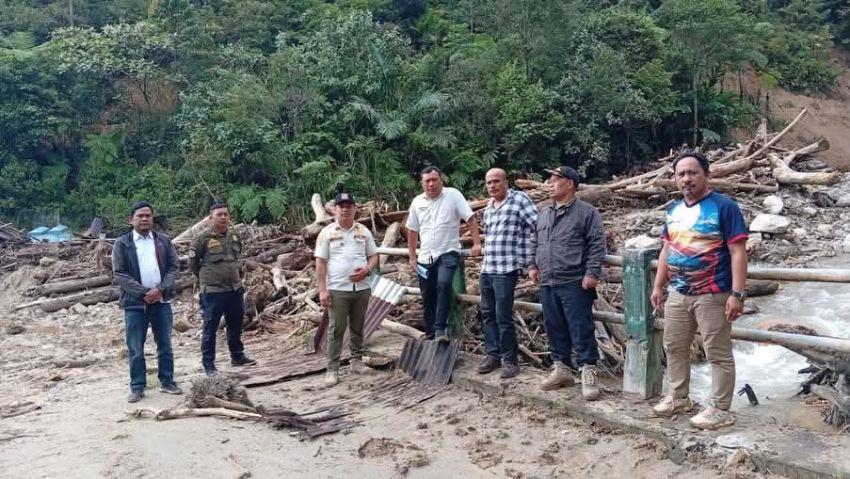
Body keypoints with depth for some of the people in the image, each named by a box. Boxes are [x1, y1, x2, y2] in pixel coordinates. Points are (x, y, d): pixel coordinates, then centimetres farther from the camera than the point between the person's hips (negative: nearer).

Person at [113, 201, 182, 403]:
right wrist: (143, 292, -16)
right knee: (135, 349, 3)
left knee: (165, 345, 10)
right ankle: (137, 387, 13)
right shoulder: (122, 244, -1)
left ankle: (167, 382, 21)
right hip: (135, 303, -2)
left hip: (161, 301, 2)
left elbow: (174, 267, 2)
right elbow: (119, 274, -7)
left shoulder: (163, 241, 6)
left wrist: (160, 289, -13)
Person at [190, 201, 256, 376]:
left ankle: (237, 356, 34)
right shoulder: (203, 238, -10)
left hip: (235, 289, 5)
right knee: (210, 329, 2)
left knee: (236, 325, 17)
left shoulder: (234, 235, 5)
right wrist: (206, 277, 8)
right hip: (212, 291, -5)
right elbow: (193, 262, -1)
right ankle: (208, 364, 11)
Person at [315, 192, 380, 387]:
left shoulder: (364, 231, 8)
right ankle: (332, 369, 2)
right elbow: (320, 262, -3)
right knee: (336, 329, -1)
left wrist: (367, 270, -9)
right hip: (337, 289, -3)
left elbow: (374, 255, 13)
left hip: (362, 288, 3)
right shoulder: (327, 232, -1)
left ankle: (357, 360, 26)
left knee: (358, 327, 13)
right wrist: (322, 289, -10)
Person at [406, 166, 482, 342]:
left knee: (444, 284, -31)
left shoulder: (453, 195, -5)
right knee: (428, 300, 10)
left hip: (448, 253, -5)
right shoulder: (417, 202, 7)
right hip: (425, 257, 5)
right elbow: (412, 230, 14)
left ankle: (440, 329, -27)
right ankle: (430, 335, 23)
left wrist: (477, 243, -14)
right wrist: (412, 257, 13)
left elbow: (470, 218, -6)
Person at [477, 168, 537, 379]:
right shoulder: (488, 206, 15)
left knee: (503, 316, -5)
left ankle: (510, 360, 7)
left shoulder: (519, 199, -8)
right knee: (488, 314, 12)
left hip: (506, 269, -8)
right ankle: (492, 354, 23)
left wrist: (532, 257, -13)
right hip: (486, 269, 8)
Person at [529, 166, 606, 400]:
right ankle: (560, 368, 24)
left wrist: (592, 273, -15)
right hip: (547, 283, 7)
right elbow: (535, 242, 23)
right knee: (555, 328, 13)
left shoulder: (586, 212, -5)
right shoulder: (544, 211, 15)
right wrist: (533, 265, 15)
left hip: (575, 283, -7)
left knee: (581, 329, -3)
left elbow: (597, 245, -9)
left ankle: (588, 372, 4)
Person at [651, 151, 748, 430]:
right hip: (677, 294, 7)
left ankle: (720, 409, 13)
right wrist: (658, 286, 15)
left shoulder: (723, 207, -11)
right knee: (674, 348, 16)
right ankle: (678, 398, 32)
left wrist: (737, 294, -19)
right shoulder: (674, 210, 10)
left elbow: (738, 252, -14)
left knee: (718, 354, 3)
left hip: (712, 295, -7)